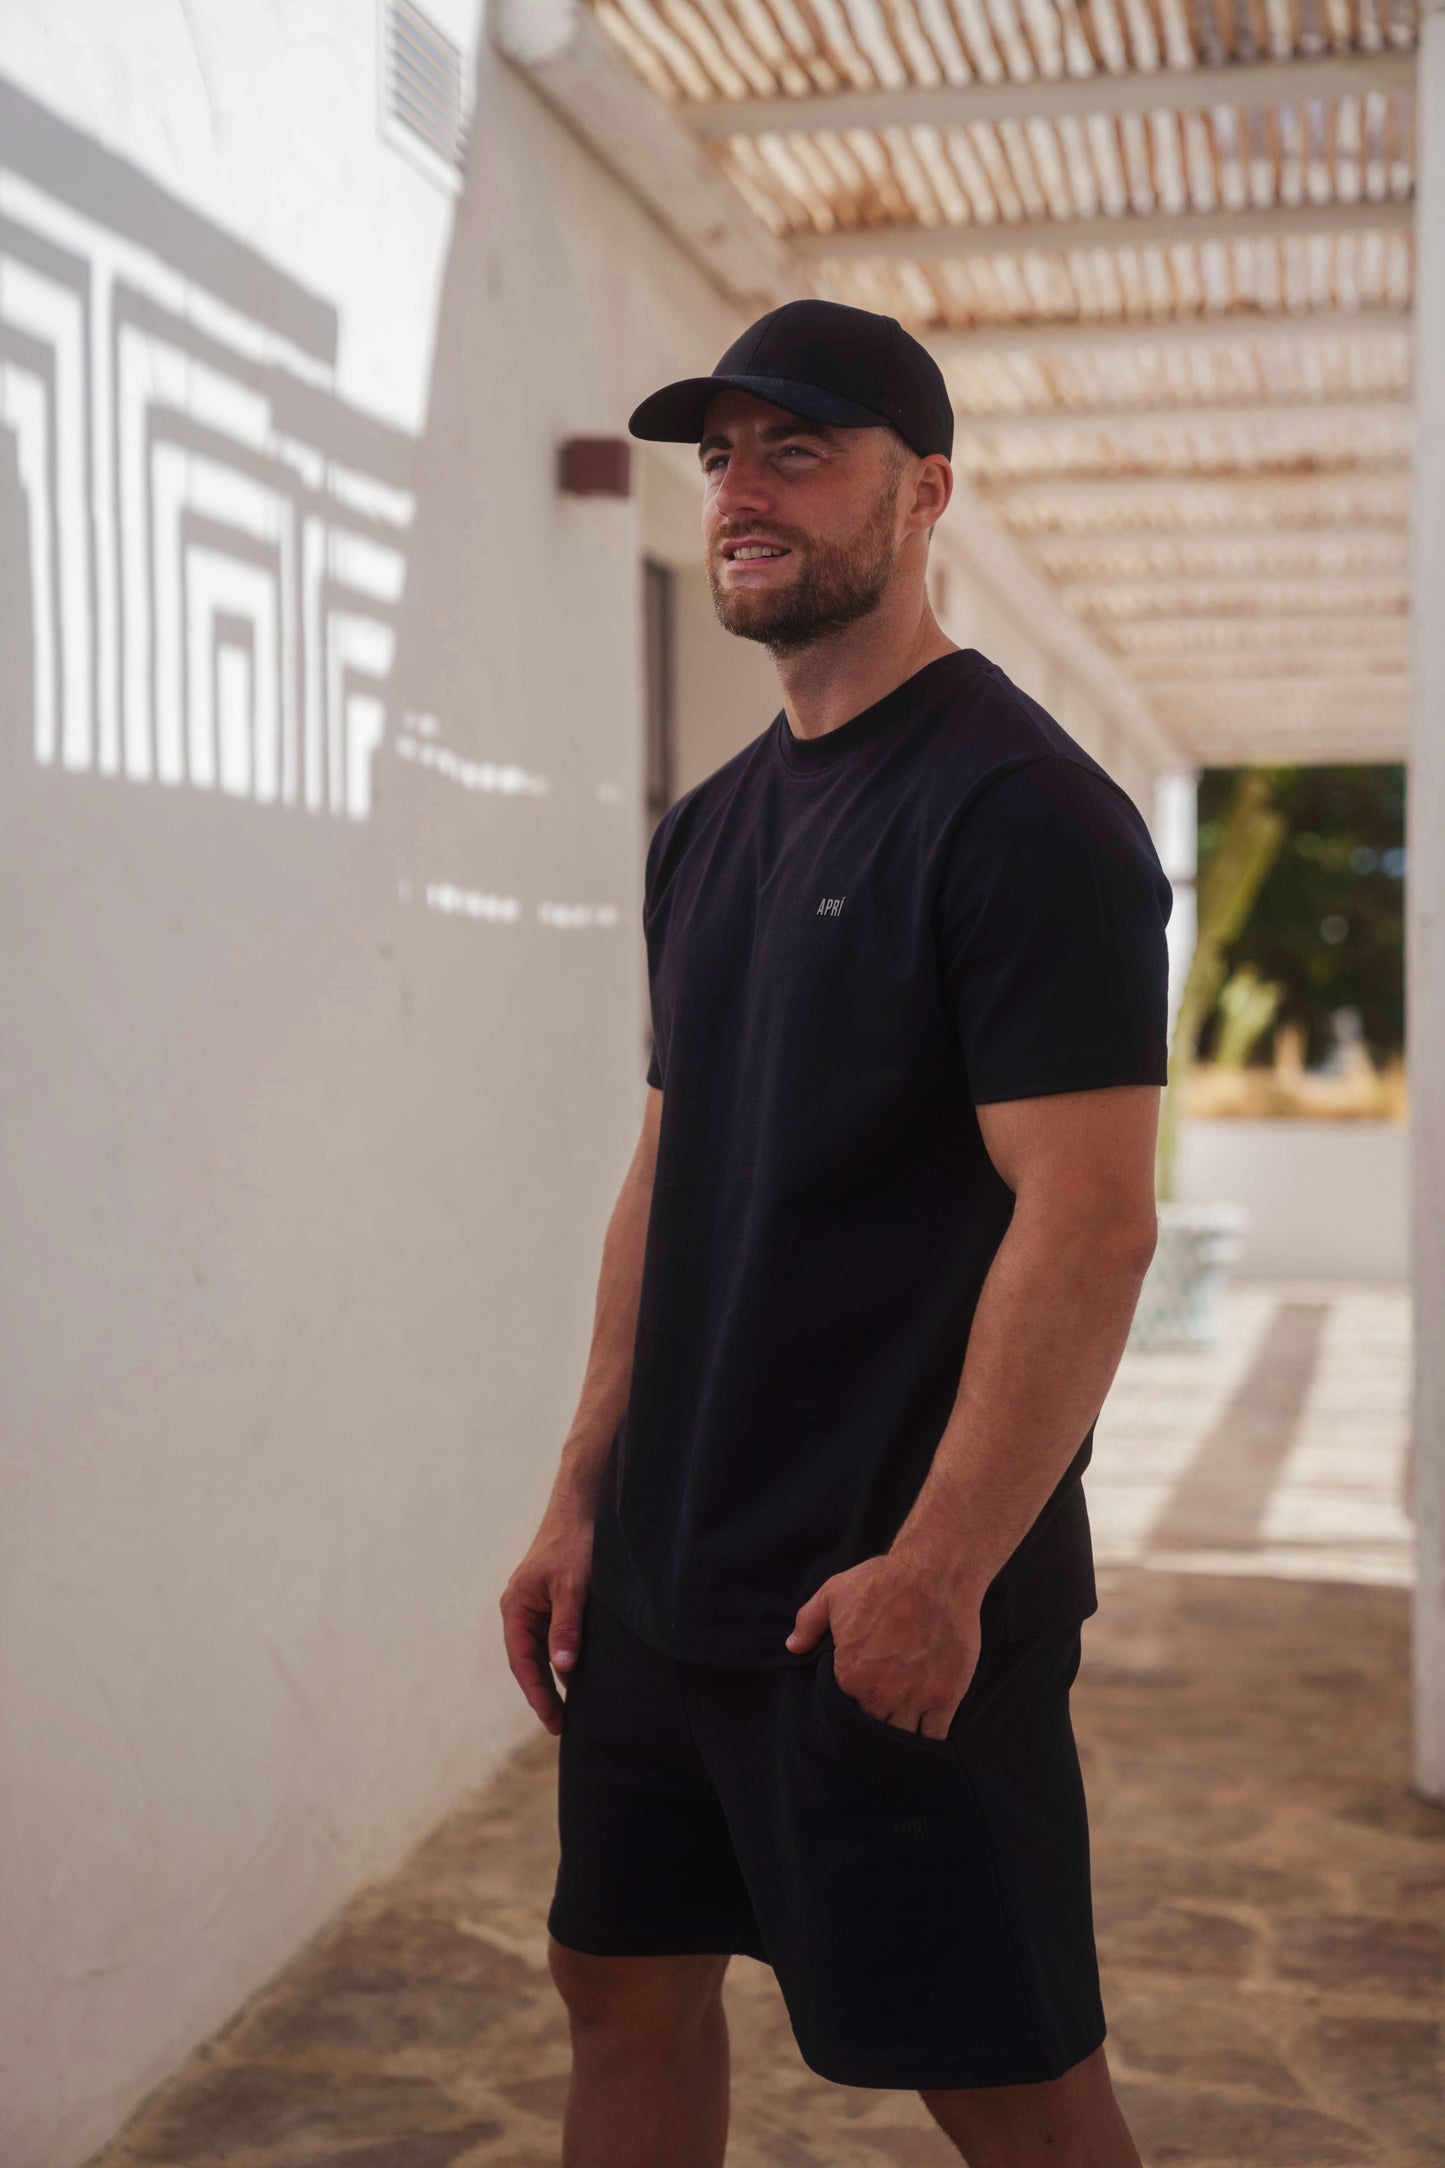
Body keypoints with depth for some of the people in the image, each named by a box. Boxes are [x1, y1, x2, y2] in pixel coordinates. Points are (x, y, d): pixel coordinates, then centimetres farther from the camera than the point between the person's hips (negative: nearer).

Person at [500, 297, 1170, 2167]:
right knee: (623, 1978, 17)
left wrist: (938, 1571, -21)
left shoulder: (1020, 809, -13)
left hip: (899, 1601, -8)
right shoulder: (710, 827, 12)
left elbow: (1089, 1220, -19)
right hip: (670, 1575, 8)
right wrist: (583, 1499, 11)